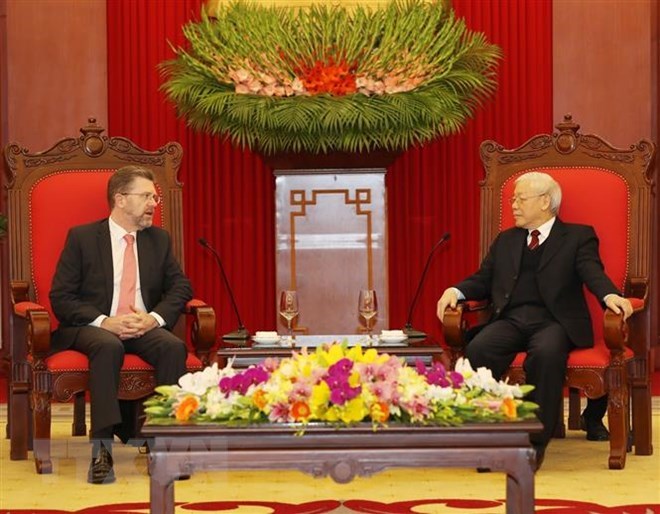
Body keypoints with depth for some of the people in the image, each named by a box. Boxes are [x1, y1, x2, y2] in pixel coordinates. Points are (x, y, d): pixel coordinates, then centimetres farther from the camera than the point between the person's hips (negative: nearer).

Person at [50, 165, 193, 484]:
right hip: (93, 327, -3)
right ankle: (102, 447, -40)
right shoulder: (81, 237, 3)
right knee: (108, 347, -38)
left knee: (174, 346, -30)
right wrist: (105, 322, -18)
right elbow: (60, 297, -3)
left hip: (145, 327, 3)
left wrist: (155, 317, -12)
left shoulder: (158, 239, 16)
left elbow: (180, 287, 10)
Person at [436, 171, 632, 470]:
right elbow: (483, 280, 22)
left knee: (546, 353, -38)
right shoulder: (505, 241, 28)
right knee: (477, 350, -29)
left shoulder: (578, 236, 14)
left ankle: (535, 441, -30)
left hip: (553, 321, -3)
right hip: (510, 320, 4)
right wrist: (456, 291, 0)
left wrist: (610, 295, -24)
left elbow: (592, 272, -2)